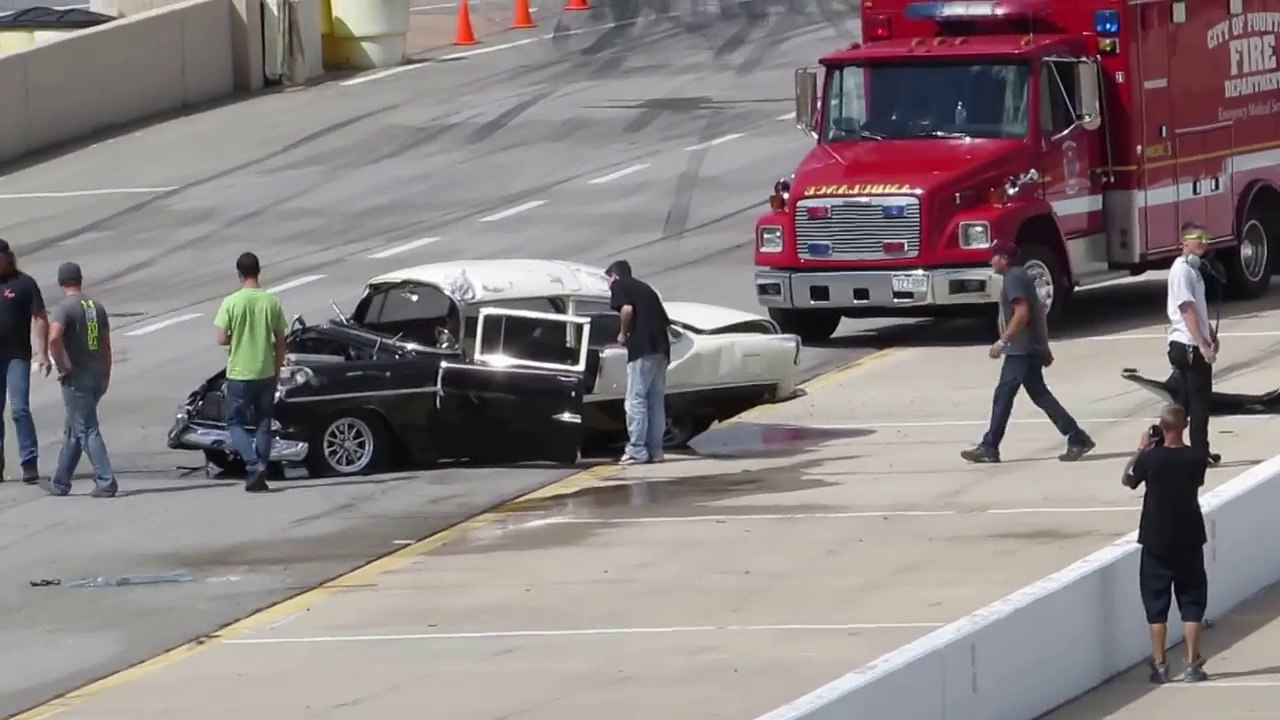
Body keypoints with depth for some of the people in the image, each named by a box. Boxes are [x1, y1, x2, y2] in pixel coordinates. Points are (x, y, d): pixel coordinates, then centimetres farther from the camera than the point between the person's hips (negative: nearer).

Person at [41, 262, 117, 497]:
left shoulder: (63, 308, -12)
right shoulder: (96, 306, 10)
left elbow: (54, 338, -30)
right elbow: (106, 345, 13)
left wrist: (62, 367, -18)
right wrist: (105, 377, 18)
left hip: (76, 378, -7)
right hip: (97, 374, 7)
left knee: (87, 431, -5)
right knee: (74, 430, 16)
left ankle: (106, 482, -12)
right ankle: (60, 483, 23)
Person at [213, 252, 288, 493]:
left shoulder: (231, 302, -12)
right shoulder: (272, 302, -3)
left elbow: (222, 339, -12)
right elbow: (280, 342, 1)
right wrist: (277, 370, 13)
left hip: (239, 374, -3)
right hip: (265, 373, 3)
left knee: (235, 423, 9)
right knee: (263, 425, 13)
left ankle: (254, 465, -11)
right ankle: (260, 477, 12)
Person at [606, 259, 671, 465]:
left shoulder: (619, 286, 6)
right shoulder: (644, 288, 27)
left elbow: (627, 309, -15)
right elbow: (664, 320, 21)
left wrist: (623, 333, 0)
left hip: (642, 349, -7)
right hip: (660, 348, 7)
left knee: (636, 400, -7)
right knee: (656, 402, 10)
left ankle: (637, 450, -11)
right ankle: (655, 450, 11)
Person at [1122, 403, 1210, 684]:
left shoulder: (1150, 459, -15)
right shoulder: (1196, 458, -9)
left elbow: (1128, 480, 3)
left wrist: (1142, 448, 9)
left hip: (1157, 542, -1)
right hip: (1189, 541, 1)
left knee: (1157, 606, 7)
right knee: (1191, 603, 8)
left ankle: (1159, 664, 7)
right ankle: (1193, 664, 4)